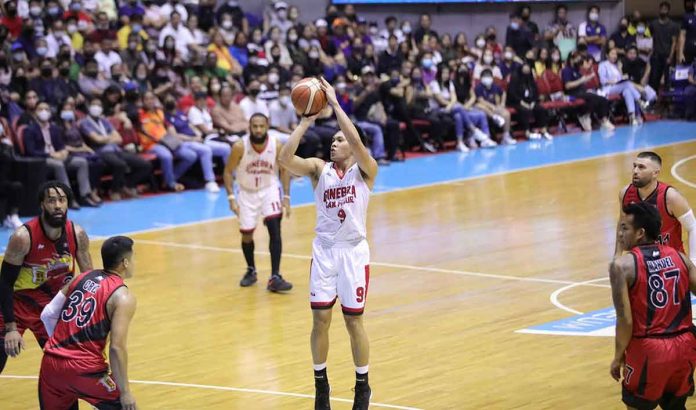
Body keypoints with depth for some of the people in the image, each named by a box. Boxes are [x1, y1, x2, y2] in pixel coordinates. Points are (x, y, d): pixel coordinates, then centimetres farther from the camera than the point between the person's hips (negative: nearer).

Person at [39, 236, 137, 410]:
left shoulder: (81, 277, 13)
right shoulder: (123, 297, -6)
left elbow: (47, 315, 14)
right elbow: (117, 348, -15)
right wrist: (125, 392, -10)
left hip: (51, 362, 6)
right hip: (83, 369, -6)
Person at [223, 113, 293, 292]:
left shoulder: (277, 145, -18)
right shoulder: (240, 147, -22)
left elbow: (284, 170, -2)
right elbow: (228, 171, -9)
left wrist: (286, 197, -8)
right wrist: (231, 197, -17)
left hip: (269, 189, 0)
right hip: (247, 192, 0)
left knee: (275, 230, -16)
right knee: (247, 234, 9)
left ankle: (275, 277, -15)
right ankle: (251, 271, 35)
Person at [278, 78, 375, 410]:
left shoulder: (365, 170, -4)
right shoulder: (319, 168, 3)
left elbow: (357, 141, -24)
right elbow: (285, 158, -14)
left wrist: (334, 103, -21)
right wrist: (306, 121, -14)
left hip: (354, 251, -2)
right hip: (324, 250, 2)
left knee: (353, 322, 3)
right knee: (320, 319, 3)